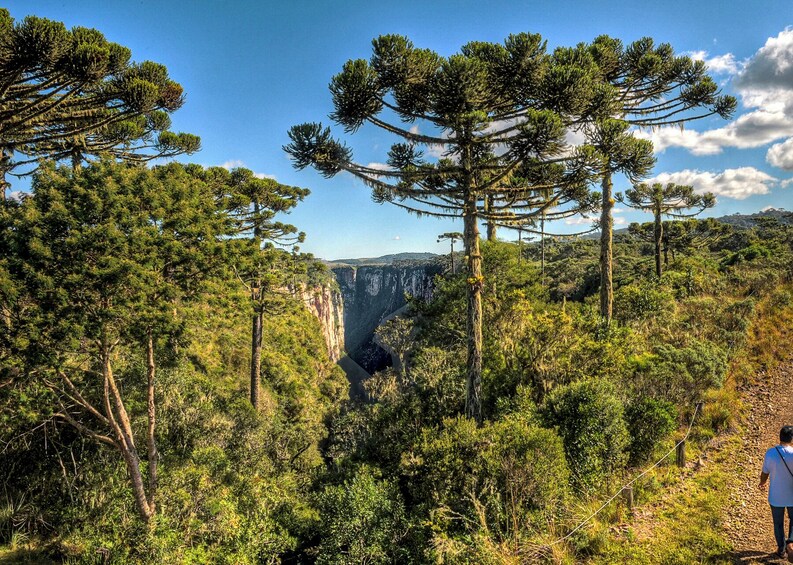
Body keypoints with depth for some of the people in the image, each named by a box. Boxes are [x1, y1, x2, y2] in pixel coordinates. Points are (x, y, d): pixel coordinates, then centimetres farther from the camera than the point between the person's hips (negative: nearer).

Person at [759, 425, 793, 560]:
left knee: (778, 523, 21)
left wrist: (762, 483, 17)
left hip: (775, 497, 1)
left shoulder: (770, 453, -16)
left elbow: (764, 474, -5)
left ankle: (781, 549, 33)